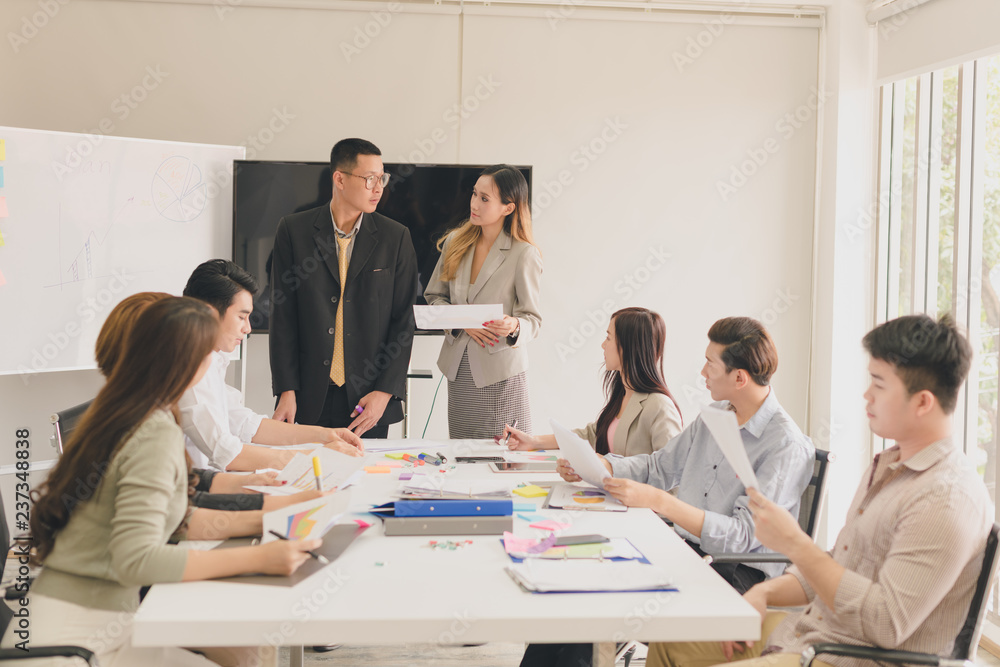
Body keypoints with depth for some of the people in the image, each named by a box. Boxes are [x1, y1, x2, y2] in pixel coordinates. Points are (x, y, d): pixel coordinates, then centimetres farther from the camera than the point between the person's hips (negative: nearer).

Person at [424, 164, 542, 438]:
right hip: (459, 369, 4)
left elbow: (533, 319, -5)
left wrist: (514, 326, -28)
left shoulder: (524, 254, -7)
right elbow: (434, 296, 12)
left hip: (501, 376, -4)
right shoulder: (455, 242, 6)